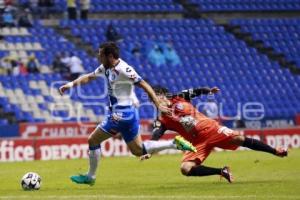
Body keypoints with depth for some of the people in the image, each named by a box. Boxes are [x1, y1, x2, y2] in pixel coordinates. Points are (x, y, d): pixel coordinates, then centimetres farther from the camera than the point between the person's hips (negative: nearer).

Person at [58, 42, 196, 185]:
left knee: (93, 140, -1)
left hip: (122, 114, -10)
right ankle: (175, 144, 11)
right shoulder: (106, 67, 8)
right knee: (138, 150, 14)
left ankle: (90, 177, 12)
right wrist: (71, 84, 4)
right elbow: (89, 77, 19)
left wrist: (158, 105, -21)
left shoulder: (123, 70, -18)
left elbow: (144, 85, -18)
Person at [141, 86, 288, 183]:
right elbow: (155, 137, -13)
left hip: (210, 128, -1)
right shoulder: (162, 121, -1)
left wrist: (209, 91, -5)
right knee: (185, 169, -22)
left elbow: (196, 92, 14)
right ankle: (221, 172, -9)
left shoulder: (179, 99, 4)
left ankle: (276, 151, -5)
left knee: (239, 139, -16)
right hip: (197, 142, 1)